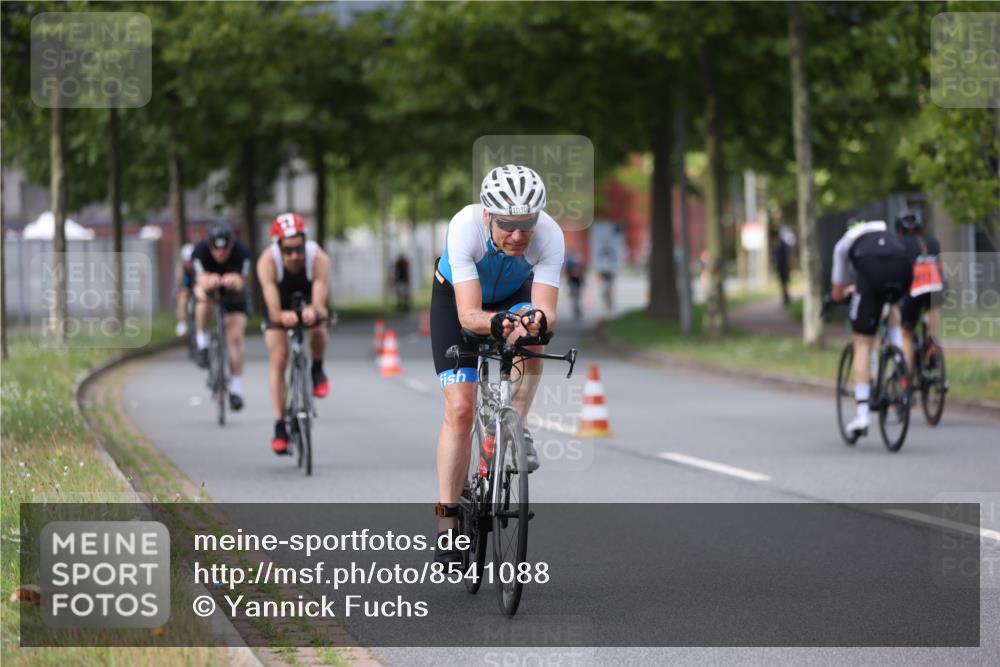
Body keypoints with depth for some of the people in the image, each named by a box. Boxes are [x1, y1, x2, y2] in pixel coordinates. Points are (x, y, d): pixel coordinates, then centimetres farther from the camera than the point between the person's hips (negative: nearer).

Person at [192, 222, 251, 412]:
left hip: (232, 291, 0)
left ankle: (236, 387, -4)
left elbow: (241, 283, -33)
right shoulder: (201, 250, -30)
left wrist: (234, 281, -57)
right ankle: (203, 343, -13)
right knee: (204, 298, -37)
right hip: (208, 286, 0)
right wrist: (208, 282, -59)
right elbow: (202, 281, -35)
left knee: (236, 335, -13)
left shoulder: (241, 251, -30)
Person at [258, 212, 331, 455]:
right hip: (281, 304, 0)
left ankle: (317, 370, 2)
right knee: (277, 360, -12)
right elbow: (273, 309, -43)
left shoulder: (319, 259, -37)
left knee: (318, 330, -31)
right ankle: (280, 427, -6)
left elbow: (320, 304, -44)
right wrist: (282, 316, -65)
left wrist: (314, 311, -67)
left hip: (308, 300, 0)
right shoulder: (267, 261, -37)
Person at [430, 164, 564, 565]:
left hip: (515, 294, 2)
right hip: (457, 297, -2)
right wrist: (498, 323, -64)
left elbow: (546, 309, -40)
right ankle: (447, 524, -5)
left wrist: (537, 319, -63)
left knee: (531, 331, -35)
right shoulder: (465, 227, -39)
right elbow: (469, 314, -44)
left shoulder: (549, 236, -34)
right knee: (459, 408, -13)